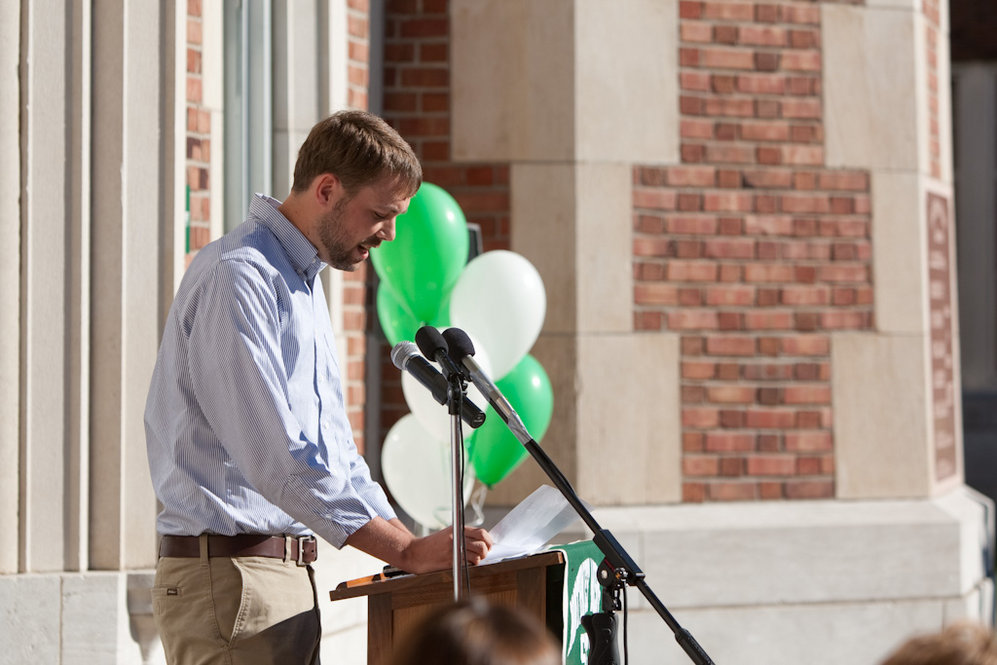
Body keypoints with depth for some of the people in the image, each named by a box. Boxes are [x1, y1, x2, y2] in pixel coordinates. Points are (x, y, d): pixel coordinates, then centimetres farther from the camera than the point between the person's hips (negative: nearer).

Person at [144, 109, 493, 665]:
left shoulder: (305, 283, 19)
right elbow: (276, 458, -23)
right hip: (228, 572, -10)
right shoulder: (236, 277, -13)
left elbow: (334, 452, 24)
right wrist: (407, 552, -23)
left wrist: (416, 545, 11)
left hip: (291, 573, 10)